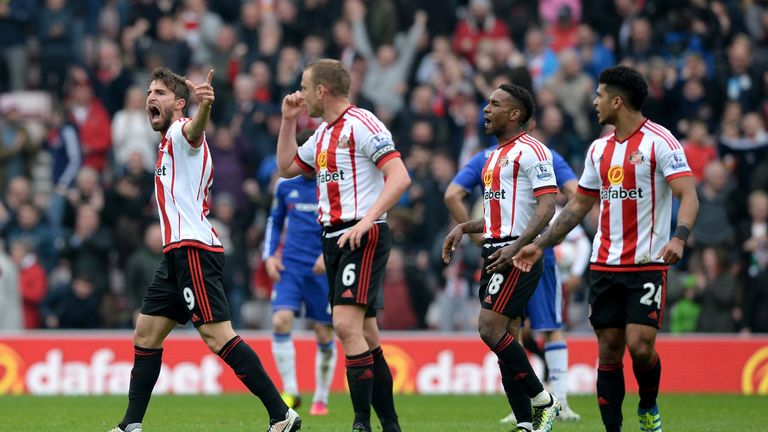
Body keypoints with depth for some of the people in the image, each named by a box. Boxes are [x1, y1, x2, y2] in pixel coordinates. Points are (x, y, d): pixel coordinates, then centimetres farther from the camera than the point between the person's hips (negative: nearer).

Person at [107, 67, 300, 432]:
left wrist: (204, 106, -55)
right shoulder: (168, 143, 23)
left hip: (192, 248, -10)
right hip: (178, 252, 10)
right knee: (146, 336, 12)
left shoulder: (180, 132, -6)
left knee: (217, 336, -17)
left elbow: (194, 131, -34)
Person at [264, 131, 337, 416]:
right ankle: (290, 392, -11)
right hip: (290, 265, 3)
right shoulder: (286, 184, 9)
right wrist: (269, 256, 7)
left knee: (324, 334, 1)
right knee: (281, 321, -17)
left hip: (323, 268, -3)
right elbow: (275, 221, 21)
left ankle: (321, 398, 17)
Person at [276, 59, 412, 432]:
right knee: (365, 334, 9)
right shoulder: (324, 132, 17)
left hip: (363, 237, -9)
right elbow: (286, 167, 31)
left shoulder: (361, 124, -11)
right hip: (334, 237, 9)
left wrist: (366, 221, -25)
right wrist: (288, 120, 20)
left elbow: (400, 178, -18)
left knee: (347, 323, -19)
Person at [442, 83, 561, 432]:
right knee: (504, 337, 5)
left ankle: (543, 400, -7)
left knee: (490, 329, -17)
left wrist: (517, 248, -25)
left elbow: (547, 206, -18)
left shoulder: (530, 151, -10)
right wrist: (464, 228, 15)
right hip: (494, 252, 10)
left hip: (517, 254, -10)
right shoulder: (495, 156, 21)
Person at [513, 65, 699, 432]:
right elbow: (579, 205, 23)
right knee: (609, 351, 2)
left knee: (640, 346, -14)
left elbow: (688, 196, -16)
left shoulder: (659, 141, -8)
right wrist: (539, 245, 20)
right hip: (604, 265, 6)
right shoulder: (599, 149, 13)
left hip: (648, 264, -6)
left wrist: (678, 238, -33)